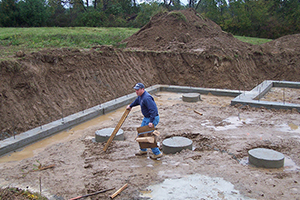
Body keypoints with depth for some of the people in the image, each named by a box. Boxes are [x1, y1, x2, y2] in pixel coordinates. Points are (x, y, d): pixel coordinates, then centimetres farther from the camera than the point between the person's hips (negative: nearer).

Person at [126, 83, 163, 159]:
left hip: (152, 118, -10)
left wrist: (151, 122, -36)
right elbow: (137, 101, 31)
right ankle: (143, 150, 34)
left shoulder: (146, 98, -27)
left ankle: (157, 153, 6)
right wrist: (130, 106, 47)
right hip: (146, 118, 11)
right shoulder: (140, 96, 6)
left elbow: (153, 110, -33)